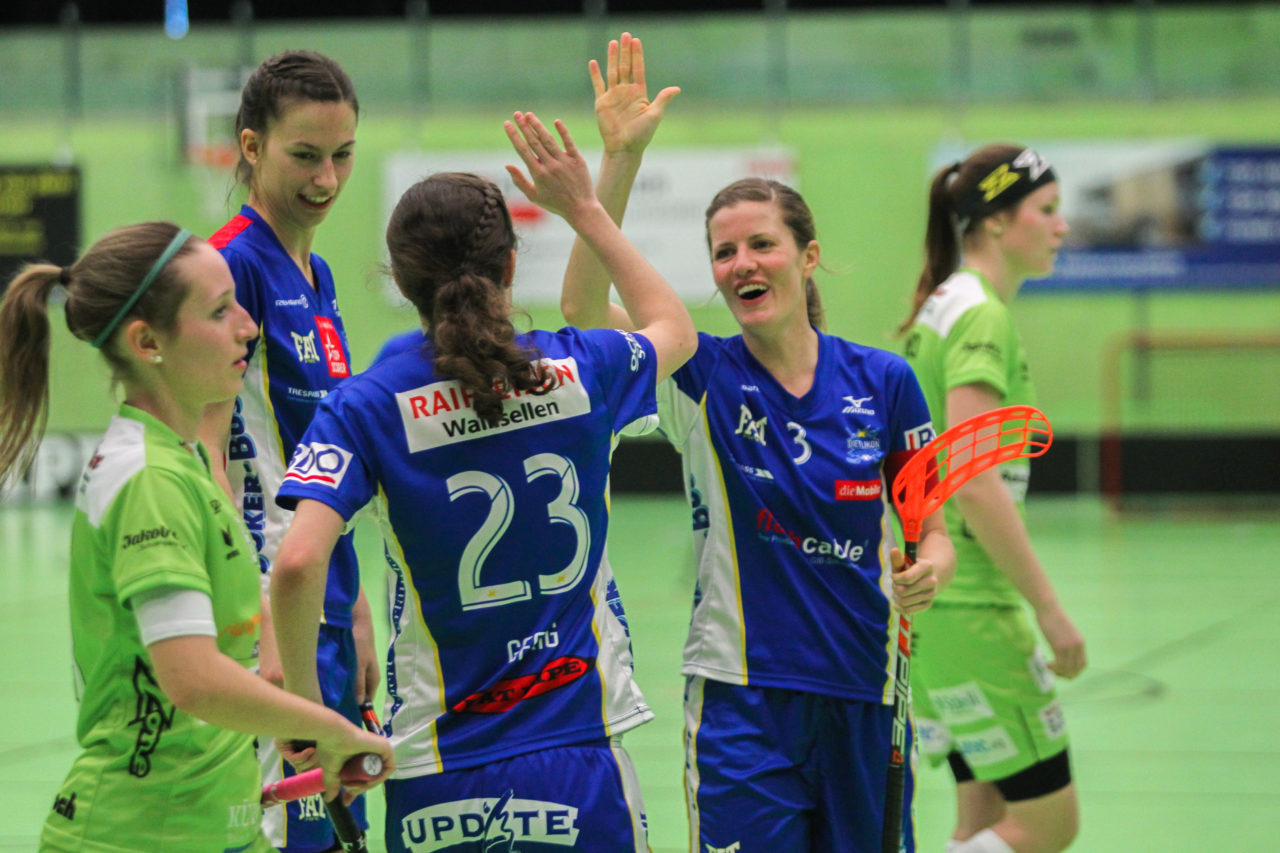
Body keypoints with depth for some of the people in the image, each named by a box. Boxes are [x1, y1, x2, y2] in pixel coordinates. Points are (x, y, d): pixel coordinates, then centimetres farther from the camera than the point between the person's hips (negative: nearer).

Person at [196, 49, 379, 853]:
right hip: (271, 603, -9)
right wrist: (258, 628, -25)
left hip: (326, 611, 9)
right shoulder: (234, 265, -12)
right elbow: (205, 460, -19)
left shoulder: (315, 274, 15)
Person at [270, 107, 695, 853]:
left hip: (438, 779, 0)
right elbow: (675, 327, 24)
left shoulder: (369, 406, -6)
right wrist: (584, 209, 28)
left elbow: (298, 565, -19)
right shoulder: (580, 372, 0)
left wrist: (306, 706, -6)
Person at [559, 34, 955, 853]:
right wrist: (622, 157, -27)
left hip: (862, 693, 2)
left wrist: (930, 568, -13)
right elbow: (583, 306, -20)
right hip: (742, 700, -2)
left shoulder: (882, 381, 2)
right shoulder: (703, 377, -3)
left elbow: (932, 528, 11)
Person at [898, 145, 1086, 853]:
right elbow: (973, 481, -23)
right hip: (964, 607, -10)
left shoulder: (947, 307, 14)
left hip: (924, 598, 10)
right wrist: (1049, 609, -20)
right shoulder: (981, 314, -15)